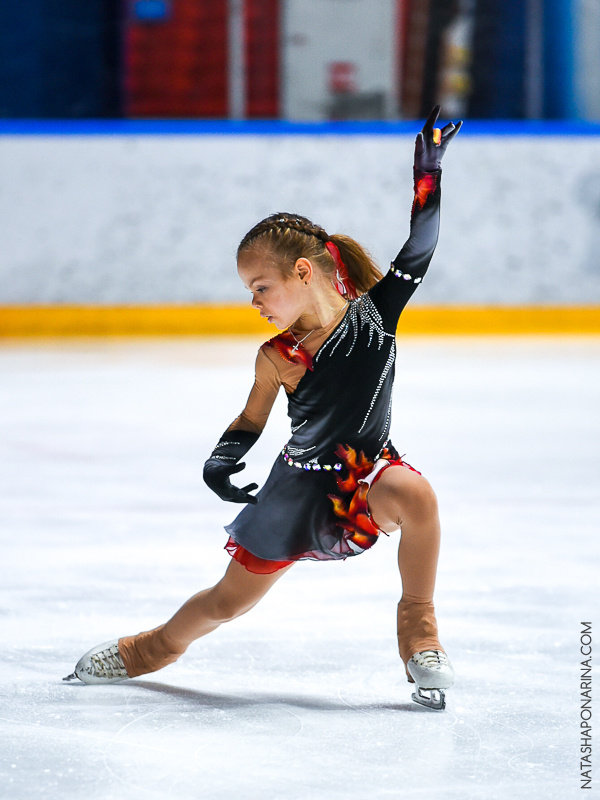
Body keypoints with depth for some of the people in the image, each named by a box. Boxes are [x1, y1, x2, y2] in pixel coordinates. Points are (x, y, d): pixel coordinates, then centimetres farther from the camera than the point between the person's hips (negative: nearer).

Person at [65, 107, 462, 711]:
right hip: (300, 491, 1)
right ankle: (152, 649, 41)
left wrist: (428, 173, -13)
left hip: (366, 477, -1)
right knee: (228, 601, 9)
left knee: (414, 495, -36)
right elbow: (250, 422, 5)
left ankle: (419, 633, -16)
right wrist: (220, 463, -13)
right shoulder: (277, 358, -9)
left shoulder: (374, 313, -11)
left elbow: (419, 251, -8)